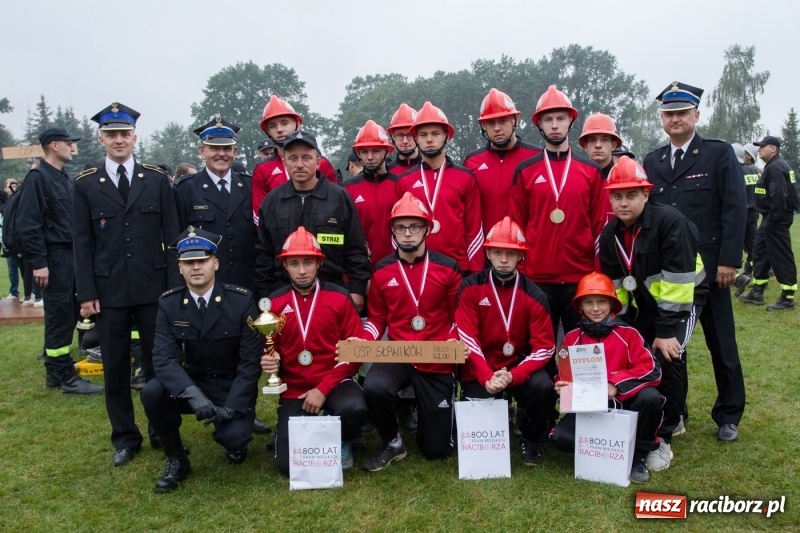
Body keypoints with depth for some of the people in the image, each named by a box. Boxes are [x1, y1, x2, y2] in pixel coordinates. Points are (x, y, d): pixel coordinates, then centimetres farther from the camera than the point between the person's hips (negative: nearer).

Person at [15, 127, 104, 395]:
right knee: (60, 316, -3)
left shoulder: (65, 178, 16)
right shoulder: (37, 178, -10)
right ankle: (67, 377, 4)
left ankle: (55, 371, 24)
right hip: (54, 257, -9)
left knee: (68, 314, 13)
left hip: (71, 255, 9)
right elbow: (28, 224, -15)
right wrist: (38, 262, -18)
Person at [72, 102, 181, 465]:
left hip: (153, 288, 0)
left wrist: (174, 284, -3)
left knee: (158, 362, 6)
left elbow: (171, 235, 3)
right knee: (115, 367, 8)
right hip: (108, 291, 1)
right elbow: (82, 243, 3)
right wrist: (87, 293, -3)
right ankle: (124, 438, 22)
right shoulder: (85, 184, 4)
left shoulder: (157, 180, 4)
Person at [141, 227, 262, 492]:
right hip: (191, 384, 3)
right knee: (152, 392, -25)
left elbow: (251, 361, -15)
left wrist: (231, 408, -25)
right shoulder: (168, 303, -7)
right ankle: (176, 459, -2)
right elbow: (163, 357, -17)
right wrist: (192, 394, -34)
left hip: (233, 388, -3)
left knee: (232, 437, -27)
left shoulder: (241, 300, -14)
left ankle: (235, 441, 14)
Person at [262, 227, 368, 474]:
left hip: (333, 383, -1)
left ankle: (340, 441, 3)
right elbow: (271, 350, 12)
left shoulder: (339, 297, -5)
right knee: (290, 464, -11)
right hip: (294, 390, 1)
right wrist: (268, 361, -14)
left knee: (354, 409, -35)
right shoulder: (275, 303, 0)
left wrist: (324, 388, -15)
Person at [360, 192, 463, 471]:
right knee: (374, 387, -36)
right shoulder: (382, 271, 0)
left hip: (437, 362, -1)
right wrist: (362, 340, -13)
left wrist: (456, 343, -19)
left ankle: (425, 409, 41)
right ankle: (393, 444, -4)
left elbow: (459, 316, 1)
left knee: (437, 449, 4)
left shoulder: (447, 267, -5)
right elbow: (377, 318, 6)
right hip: (396, 355, 1)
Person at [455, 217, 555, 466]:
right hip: (480, 371, 0)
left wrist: (513, 375, -25)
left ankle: (530, 439, 2)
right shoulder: (470, 288, -8)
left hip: (519, 368, 1)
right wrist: (486, 377, -27)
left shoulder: (533, 295, -6)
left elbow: (544, 347, -10)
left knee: (542, 386, -29)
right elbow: (467, 339, -14)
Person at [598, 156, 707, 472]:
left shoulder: (669, 221, -26)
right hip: (644, 300, 6)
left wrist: (667, 330, -27)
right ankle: (672, 415, 21)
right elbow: (614, 286, 0)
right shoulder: (610, 235, -7)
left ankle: (663, 436, -6)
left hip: (683, 297, -6)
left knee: (667, 357, -23)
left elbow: (677, 281, -27)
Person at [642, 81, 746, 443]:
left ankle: (728, 416, 22)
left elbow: (735, 209, -7)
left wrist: (729, 260, -14)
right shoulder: (652, 162, 10)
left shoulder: (720, 154, -1)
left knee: (721, 343, 8)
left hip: (707, 267, -3)